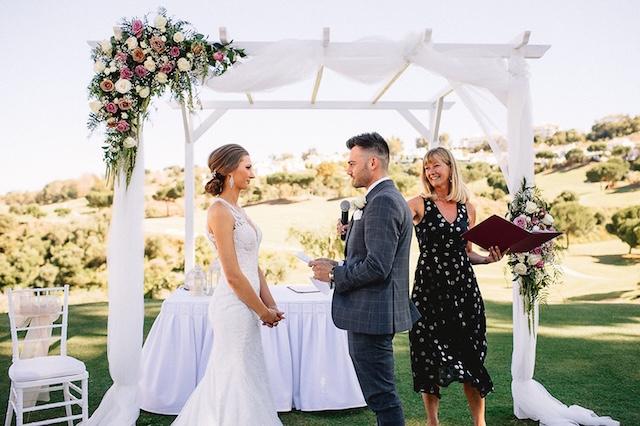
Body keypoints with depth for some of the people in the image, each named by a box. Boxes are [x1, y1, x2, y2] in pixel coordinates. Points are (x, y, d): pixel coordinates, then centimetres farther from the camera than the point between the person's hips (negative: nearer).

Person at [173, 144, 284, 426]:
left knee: (226, 376, 20)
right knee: (240, 378, 5)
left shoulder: (236, 210, 12)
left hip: (246, 305, 9)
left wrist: (270, 305, 7)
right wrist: (264, 312, -11)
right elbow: (233, 276, -19)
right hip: (235, 306, -9)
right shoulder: (220, 212, -17)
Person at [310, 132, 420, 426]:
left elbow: (377, 266, -25)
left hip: (371, 314, -11)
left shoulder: (382, 201, -18)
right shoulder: (388, 198, 15)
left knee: (381, 395, 0)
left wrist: (334, 274, -13)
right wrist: (338, 266, 8)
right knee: (380, 393, 21)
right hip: (373, 314, 11)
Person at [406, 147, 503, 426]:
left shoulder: (467, 209, 9)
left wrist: (489, 258, -2)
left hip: (464, 288, 3)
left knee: (471, 358, 6)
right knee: (430, 358, 5)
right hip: (429, 288, -2)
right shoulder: (419, 204, -2)